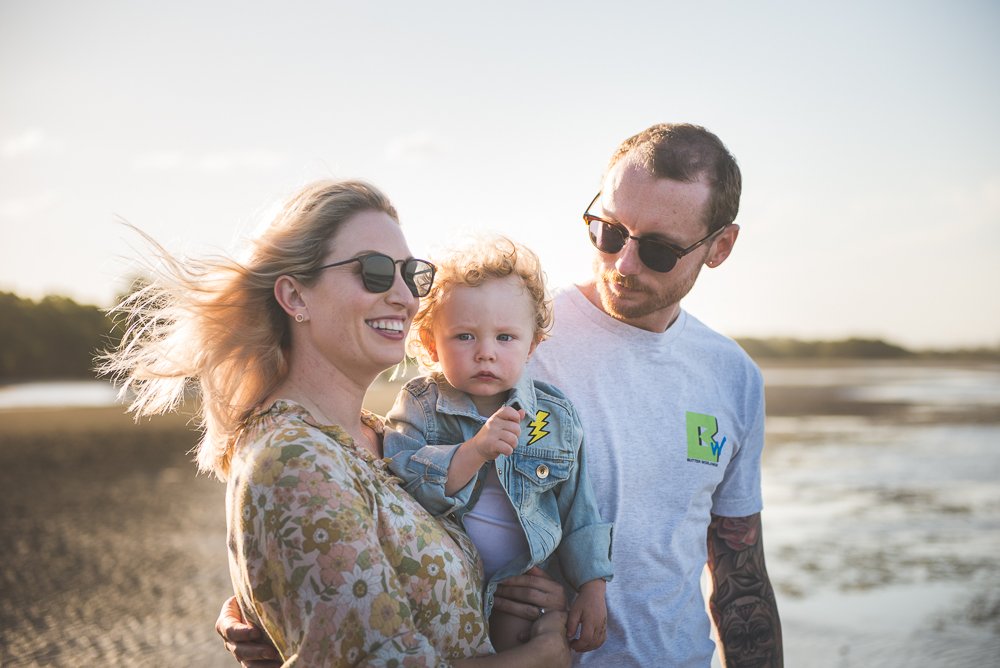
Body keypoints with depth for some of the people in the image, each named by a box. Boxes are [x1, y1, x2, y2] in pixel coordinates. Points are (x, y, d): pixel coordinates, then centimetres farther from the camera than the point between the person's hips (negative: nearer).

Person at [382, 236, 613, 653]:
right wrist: (474, 452, -39)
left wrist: (592, 587, 2)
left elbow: (577, 510, 4)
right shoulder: (420, 407, -13)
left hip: (523, 585, 2)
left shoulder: (554, 416, -5)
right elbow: (400, 485, -28)